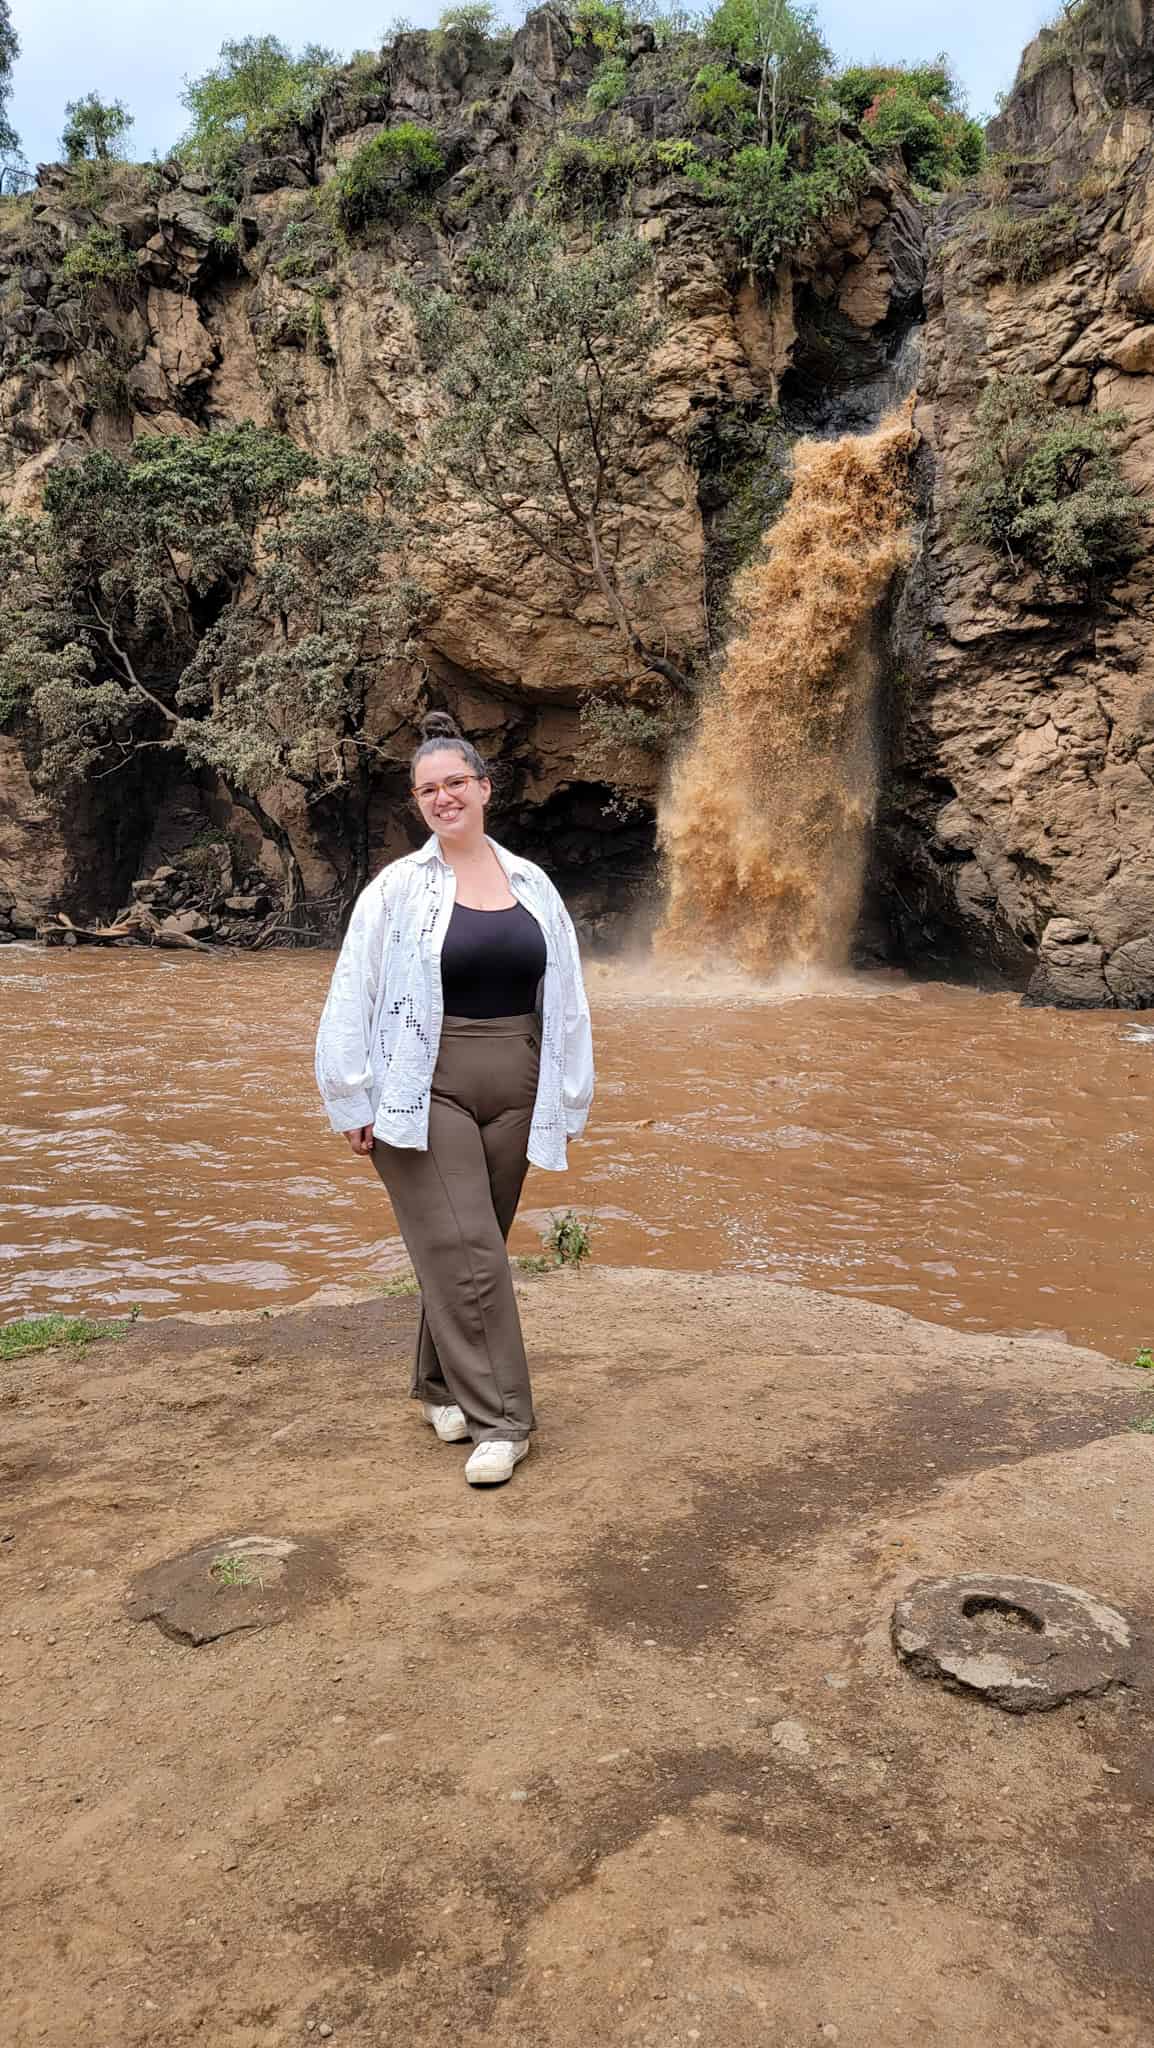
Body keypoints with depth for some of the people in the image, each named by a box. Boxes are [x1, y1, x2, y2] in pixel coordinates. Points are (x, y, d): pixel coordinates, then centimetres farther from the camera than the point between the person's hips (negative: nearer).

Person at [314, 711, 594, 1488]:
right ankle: (500, 1420, 0)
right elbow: (353, 996, -3)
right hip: (426, 1095, -3)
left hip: (512, 1094, 4)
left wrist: (569, 1097, 10)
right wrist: (356, 1102, -5)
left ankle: (444, 1387, 30)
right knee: (465, 1252, -8)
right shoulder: (398, 888, -3)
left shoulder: (532, 884, 7)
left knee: (466, 1248, 12)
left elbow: (565, 996, 11)